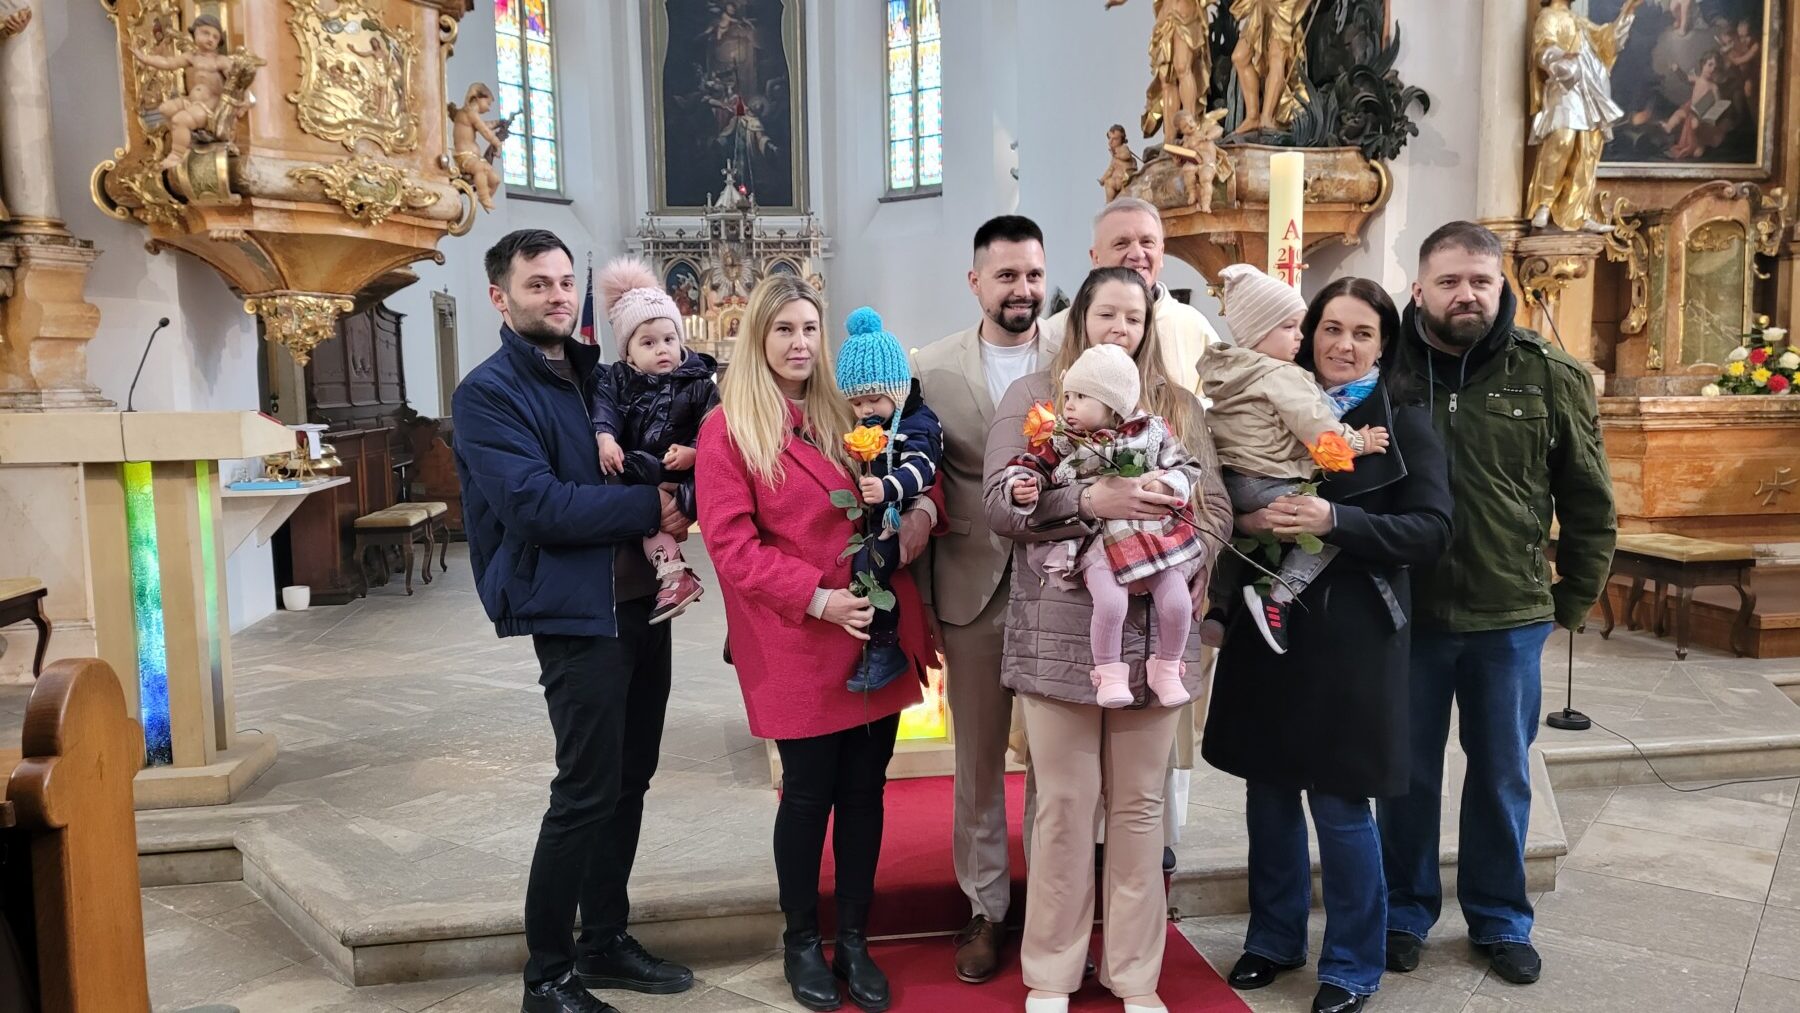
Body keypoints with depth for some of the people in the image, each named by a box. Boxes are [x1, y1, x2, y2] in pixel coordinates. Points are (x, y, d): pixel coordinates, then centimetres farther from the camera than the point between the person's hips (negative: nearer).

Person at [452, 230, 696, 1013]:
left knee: (628, 784, 14)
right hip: (575, 614, -7)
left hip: (641, 602, 7)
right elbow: (537, 506, -20)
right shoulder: (488, 393, -8)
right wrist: (651, 508, -16)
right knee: (586, 794, -2)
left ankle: (606, 942, 30)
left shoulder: (599, 375, 14)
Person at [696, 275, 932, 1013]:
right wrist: (816, 598, -19)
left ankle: (854, 938, 25)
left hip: (874, 632, 5)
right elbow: (730, 543, -11)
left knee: (864, 790, 10)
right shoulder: (727, 427, -5)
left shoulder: (845, 413, 11)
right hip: (795, 642, -4)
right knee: (809, 792, 6)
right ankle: (801, 942, 26)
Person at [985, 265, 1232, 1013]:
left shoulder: (1179, 406, 13)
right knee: (1064, 804, 5)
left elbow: (1217, 510, 7)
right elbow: (1000, 501, -8)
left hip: (1153, 632, 3)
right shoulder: (1033, 396, 4)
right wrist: (1093, 501, -20)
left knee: (1140, 804, 11)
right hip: (1061, 632, -2)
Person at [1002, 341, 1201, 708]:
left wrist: (1165, 485, -12)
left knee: (1177, 601, -9)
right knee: (1110, 602, -26)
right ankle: (1109, 673, -2)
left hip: (1155, 534, 2)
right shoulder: (1059, 440, 2)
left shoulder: (1152, 431, 4)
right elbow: (1029, 465, 6)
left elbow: (1182, 469, 9)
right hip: (1098, 541, -2)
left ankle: (1167, 668, 18)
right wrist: (1022, 487, -16)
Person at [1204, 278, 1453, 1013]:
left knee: (1340, 805, 3)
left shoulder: (1404, 420, -1)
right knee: (1268, 792, 12)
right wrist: (1243, 519, -13)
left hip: (1352, 634, -3)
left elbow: (1433, 530, -9)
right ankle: (1274, 938, 31)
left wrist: (1336, 521, -23)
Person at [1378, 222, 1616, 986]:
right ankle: (1405, 911, 32)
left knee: (1502, 776, 15)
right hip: (1404, 613, -1)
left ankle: (1500, 918, 35)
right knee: (1408, 773, 13)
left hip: (1511, 617, 1)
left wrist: (1573, 601, 5)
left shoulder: (1552, 378, -3)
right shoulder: (1382, 370, -5)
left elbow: (1589, 505, 5)